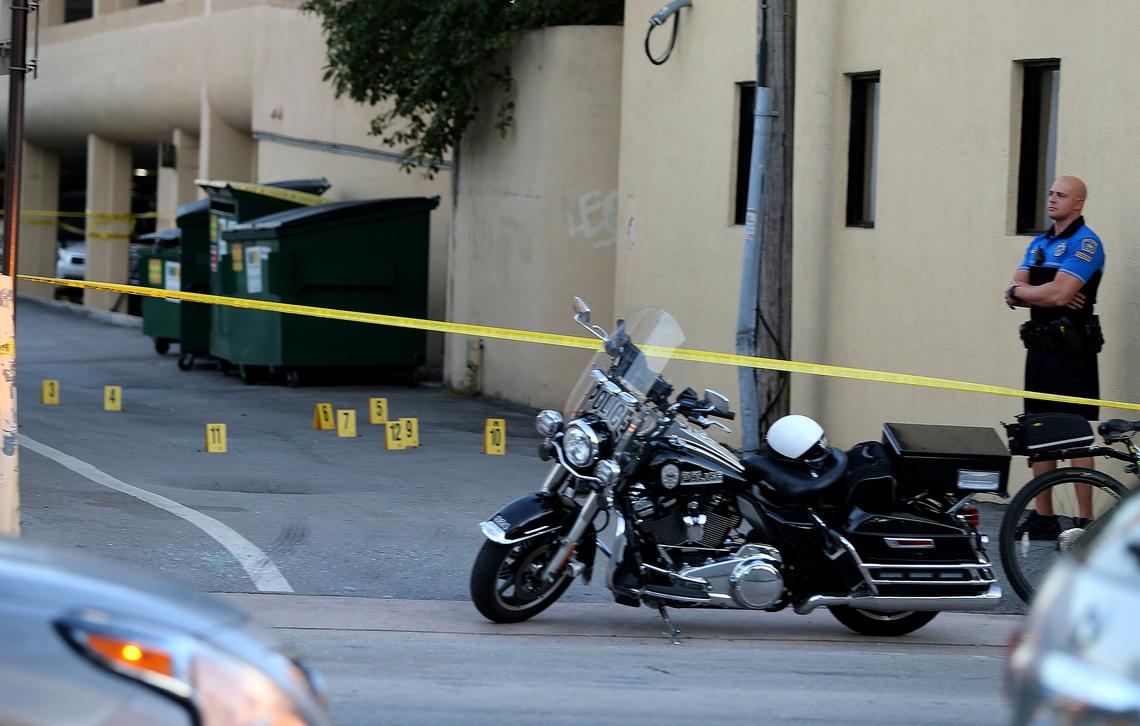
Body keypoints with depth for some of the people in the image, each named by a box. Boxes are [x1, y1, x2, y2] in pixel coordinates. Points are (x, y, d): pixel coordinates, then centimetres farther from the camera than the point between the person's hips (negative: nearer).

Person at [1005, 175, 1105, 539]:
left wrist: (1020, 290, -3)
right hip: (1039, 346, 8)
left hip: (1071, 349, -8)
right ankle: (1043, 517, 17)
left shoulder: (1085, 242, -9)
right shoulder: (1039, 243, 16)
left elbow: (1059, 292, -20)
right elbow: (1014, 291, 8)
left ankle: (1085, 522, -6)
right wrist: (1047, 296, -13)